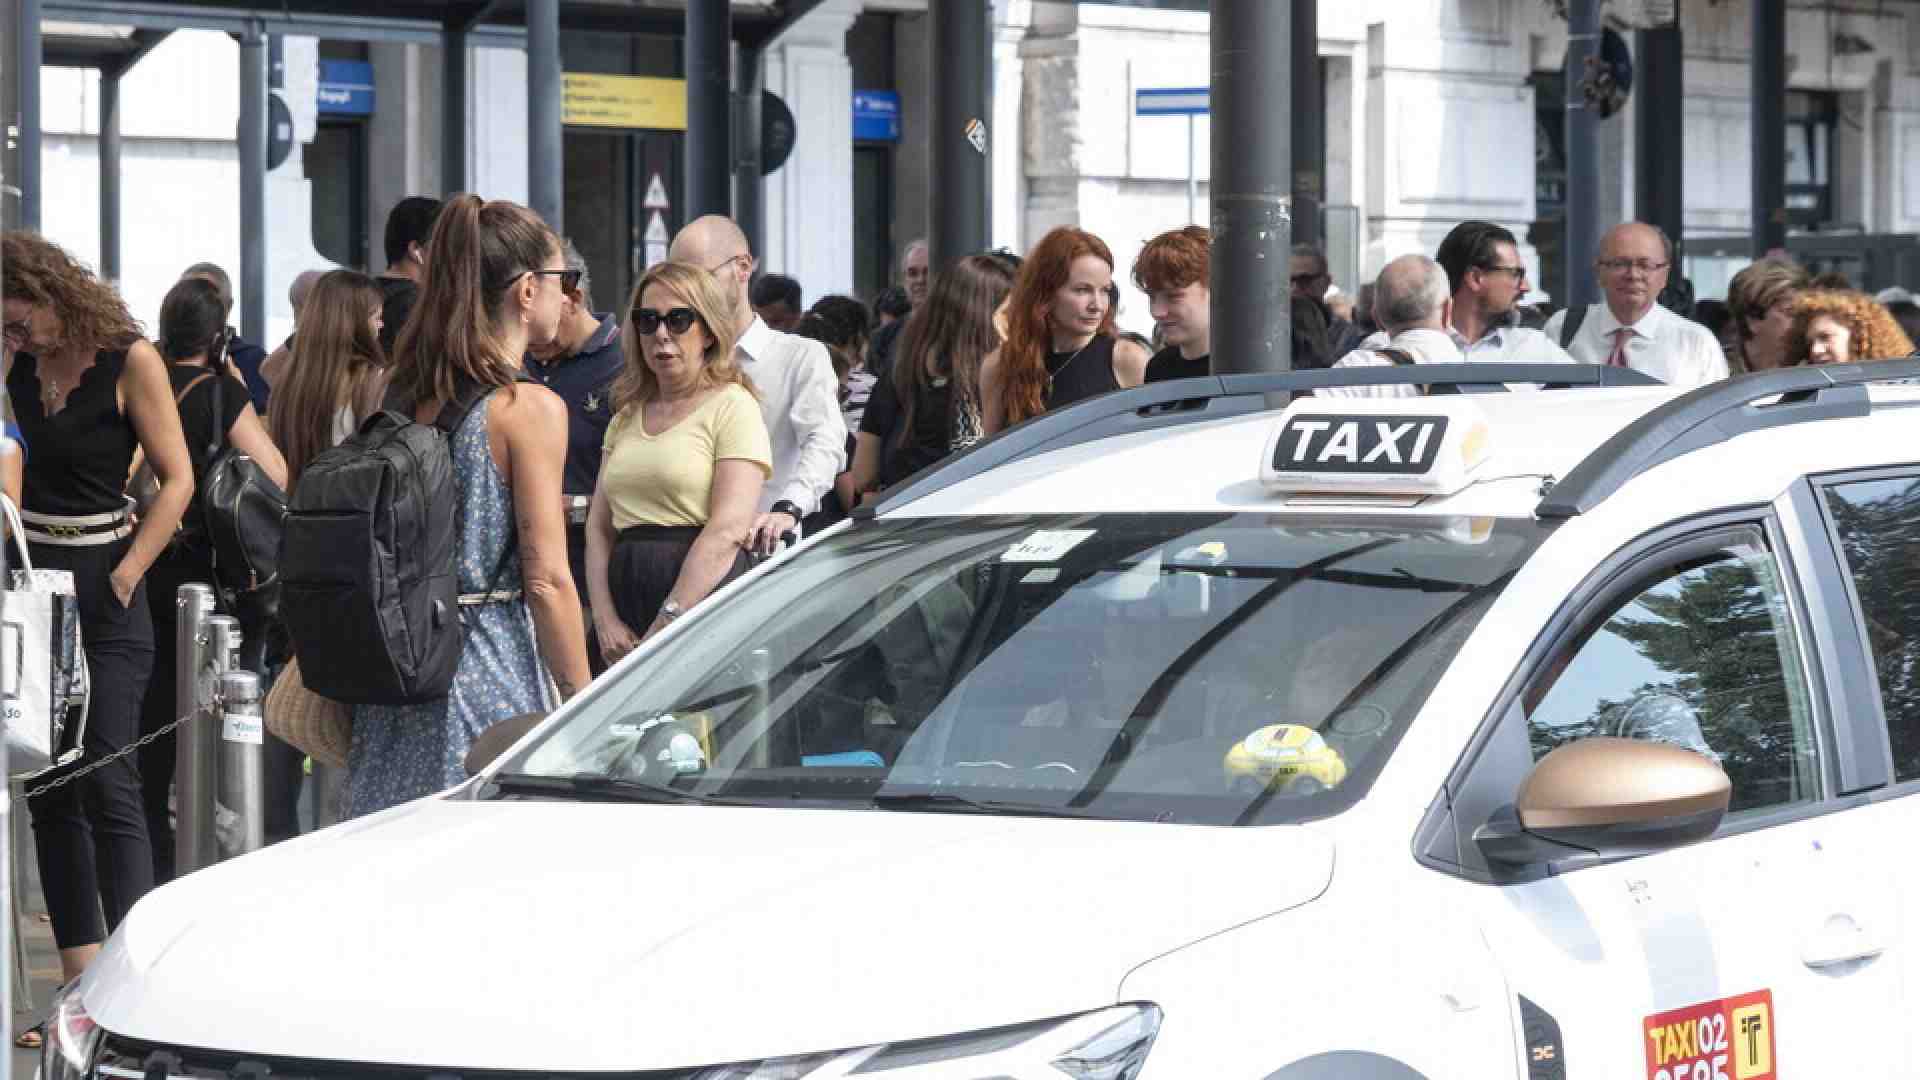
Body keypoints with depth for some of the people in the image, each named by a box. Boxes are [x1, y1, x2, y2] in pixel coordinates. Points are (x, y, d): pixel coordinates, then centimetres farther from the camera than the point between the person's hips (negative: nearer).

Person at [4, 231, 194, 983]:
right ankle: (82, 983, 9)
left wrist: (122, 579, -13)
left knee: (107, 782, -12)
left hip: (104, 591, -5)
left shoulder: (129, 360, -6)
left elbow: (177, 481, -7)